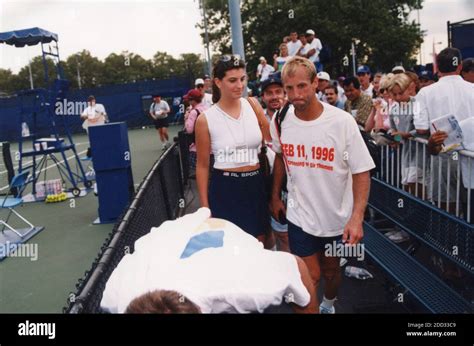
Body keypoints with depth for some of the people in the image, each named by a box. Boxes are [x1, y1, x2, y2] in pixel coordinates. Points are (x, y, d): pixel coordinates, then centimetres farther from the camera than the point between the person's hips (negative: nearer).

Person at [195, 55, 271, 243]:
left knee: (259, 246, 16)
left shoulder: (252, 105, 0)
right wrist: (205, 205, 0)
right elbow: (202, 165, -1)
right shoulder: (205, 119, -8)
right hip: (224, 189, -3)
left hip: (255, 185, 3)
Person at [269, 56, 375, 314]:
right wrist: (275, 196, 14)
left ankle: (329, 304, 50)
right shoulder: (280, 121, -9)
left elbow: (361, 172, -15)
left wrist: (357, 217, -24)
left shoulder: (342, 122, -19)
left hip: (336, 216, 0)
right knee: (310, 278, 3)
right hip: (299, 215, 1)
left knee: (330, 270, 20)